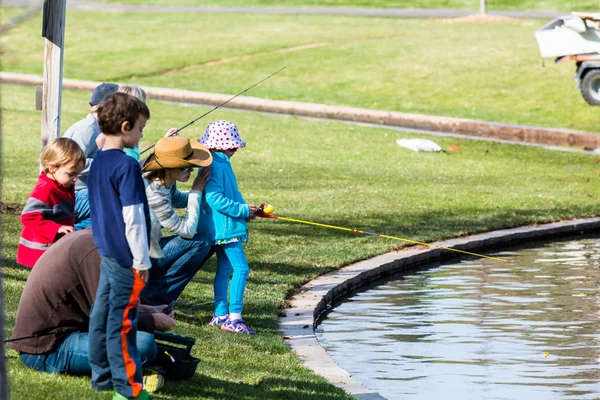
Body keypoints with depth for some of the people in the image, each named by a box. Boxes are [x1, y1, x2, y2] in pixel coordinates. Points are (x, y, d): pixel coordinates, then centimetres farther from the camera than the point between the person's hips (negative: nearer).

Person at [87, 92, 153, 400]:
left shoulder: (98, 163, 10)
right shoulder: (127, 166, -18)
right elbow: (132, 217, -20)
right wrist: (142, 260, -14)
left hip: (107, 251, 9)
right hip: (126, 256, -9)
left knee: (102, 312, 14)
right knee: (122, 320, -4)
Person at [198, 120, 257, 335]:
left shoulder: (221, 164, 15)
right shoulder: (214, 166, -18)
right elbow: (214, 198, -24)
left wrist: (246, 210, 9)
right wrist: (242, 210, -18)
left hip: (222, 227, 11)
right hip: (225, 226, -11)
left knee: (224, 269, 16)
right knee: (241, 268, -12)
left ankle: (220, 314, 22)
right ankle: (234, 316, -14)